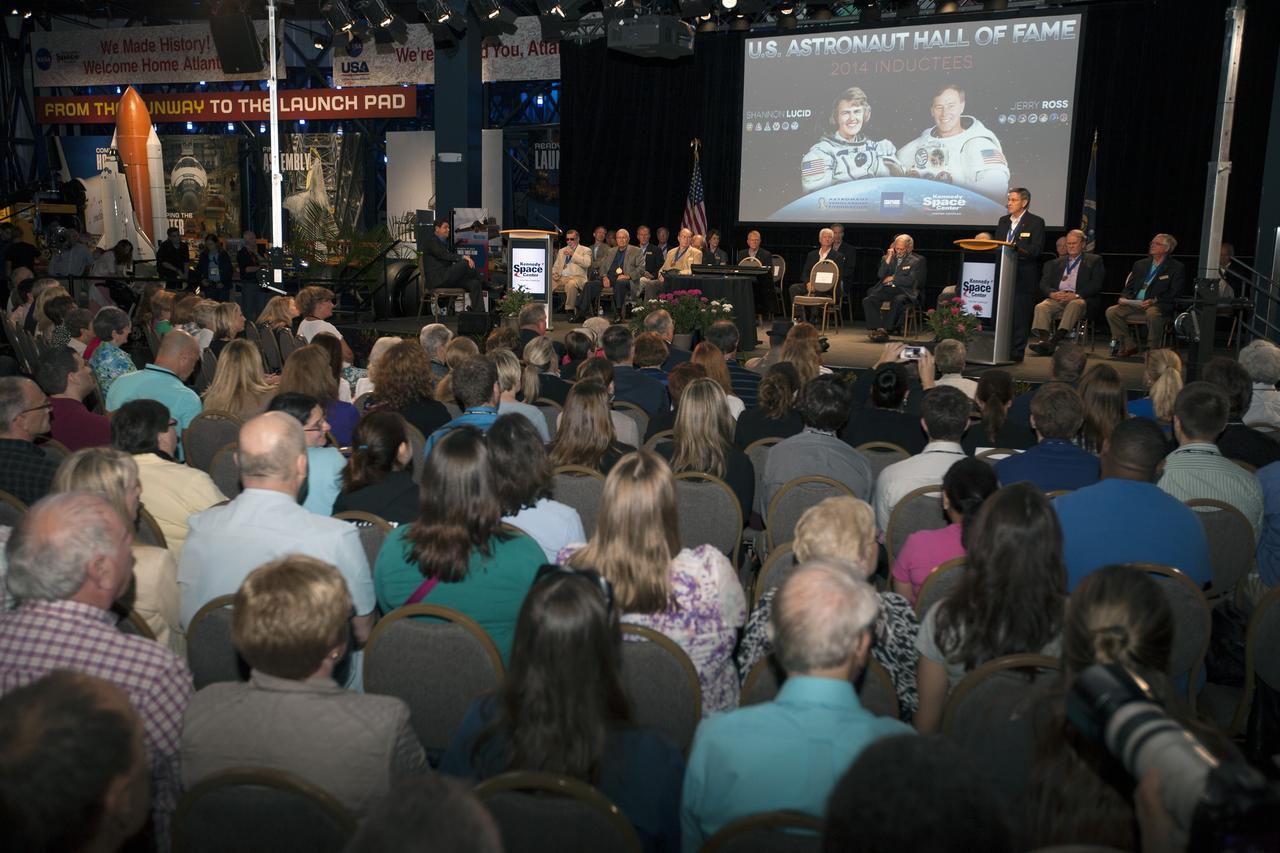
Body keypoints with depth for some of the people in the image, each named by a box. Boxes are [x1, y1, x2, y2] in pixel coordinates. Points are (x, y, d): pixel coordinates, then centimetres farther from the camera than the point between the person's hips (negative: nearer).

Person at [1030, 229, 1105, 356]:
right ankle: (1043, 340, -49)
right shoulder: (1057, 262, 28)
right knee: (1041, 307, -29)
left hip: (1079, 299, -3)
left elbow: (1096, 284, 2)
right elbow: (1044, 283, 16)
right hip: (1057, 298, 3)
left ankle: (1054, 340, -55)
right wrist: (1052, 293, -9)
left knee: (1074, 305, -39)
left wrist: (1076, 295, -15)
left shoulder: (1094, 260, 17)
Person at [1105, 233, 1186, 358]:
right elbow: (1129, 286, 20)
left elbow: (1174, 294, -5)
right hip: (1135, 305, 5)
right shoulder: (1140, 265, 20)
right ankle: (1129, 346, -7)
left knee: (1152, 313, -40)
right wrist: (1124, 297, -3)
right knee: (1111, 311, -17)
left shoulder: (1177, 268, 4)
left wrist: (1154, 301, -20)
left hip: (1159, 307, -5)